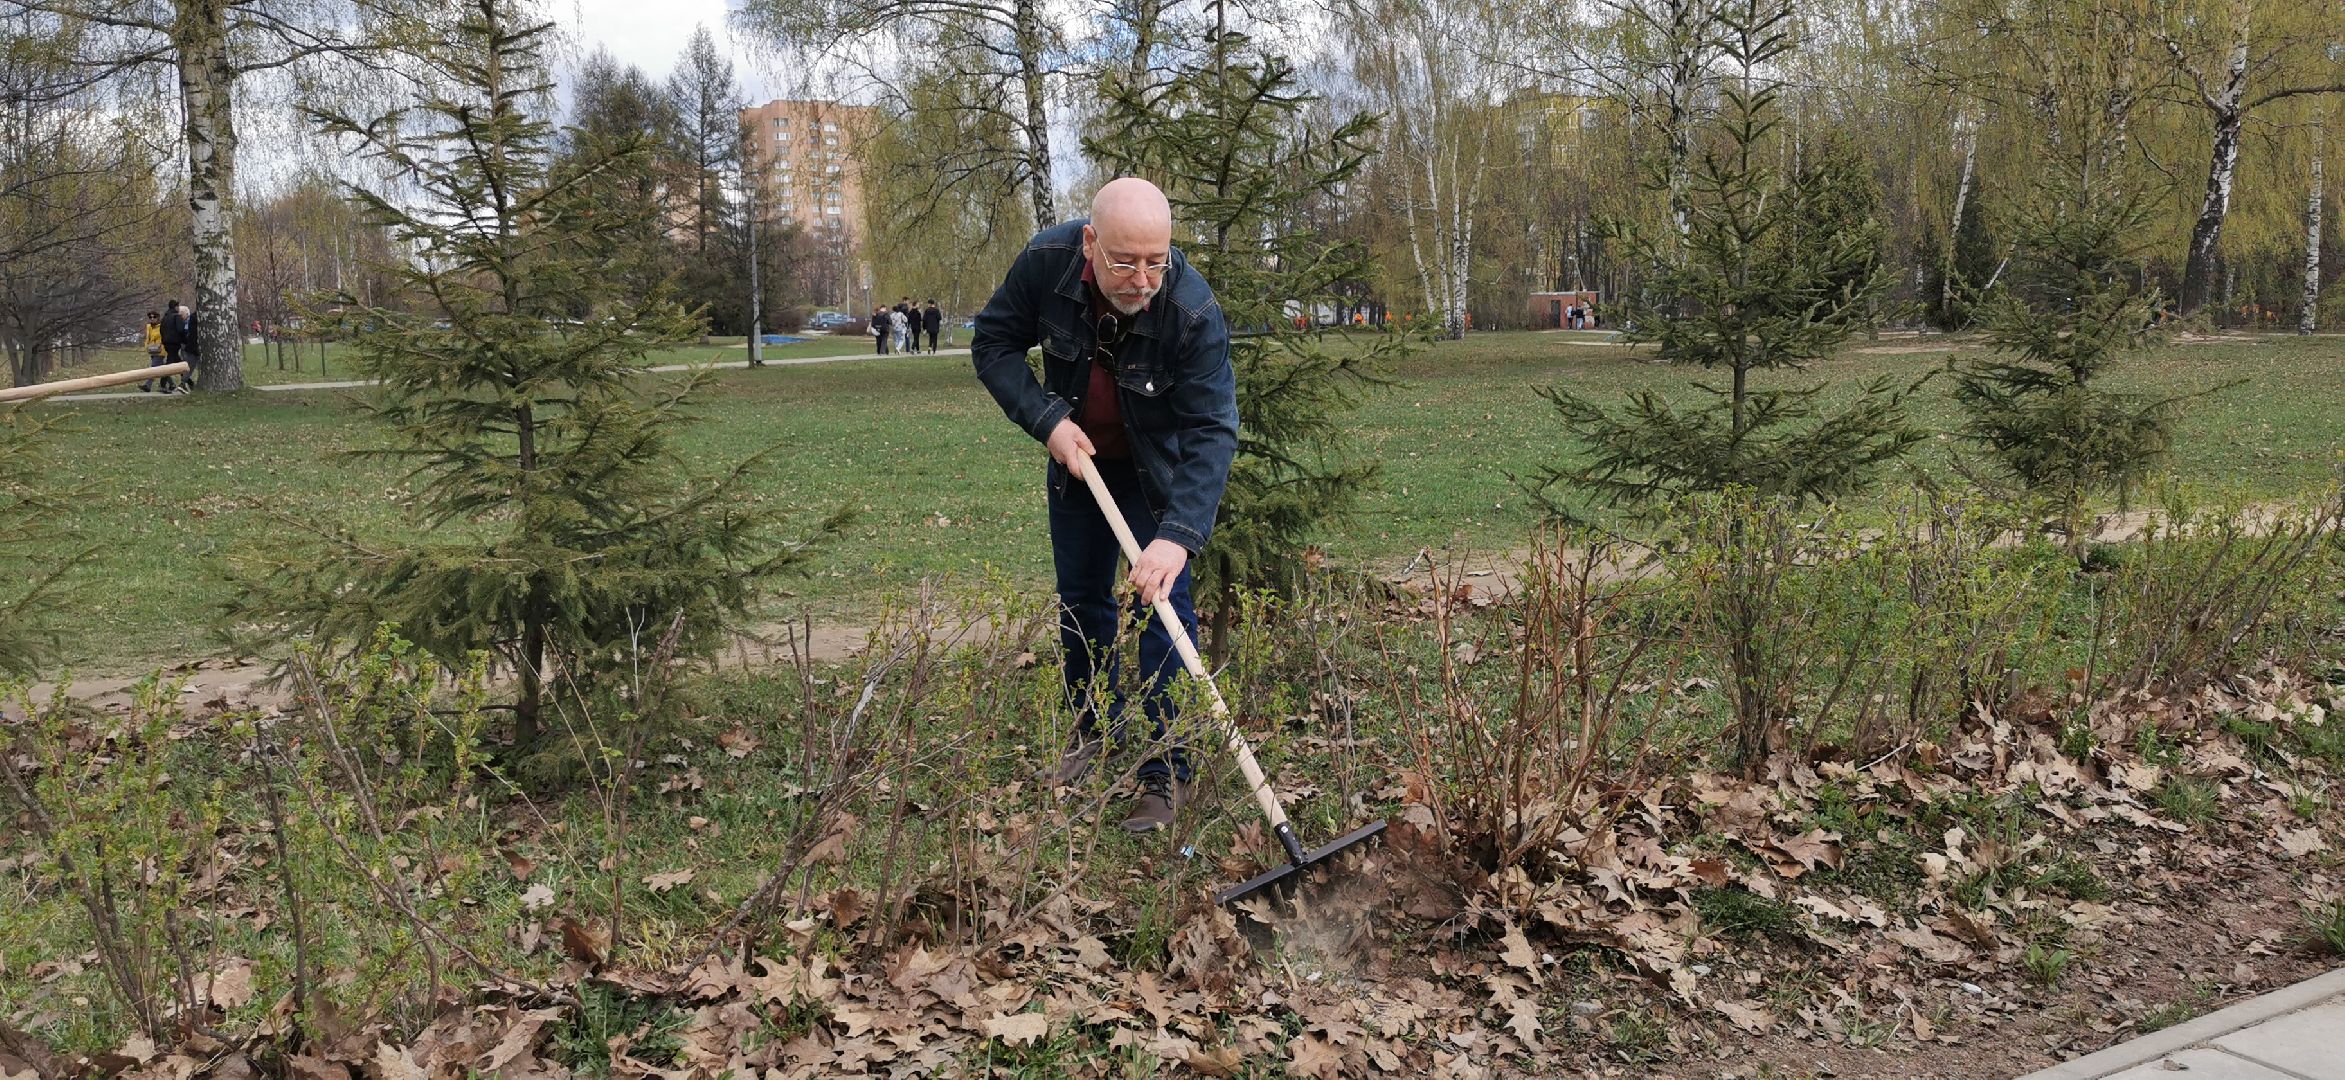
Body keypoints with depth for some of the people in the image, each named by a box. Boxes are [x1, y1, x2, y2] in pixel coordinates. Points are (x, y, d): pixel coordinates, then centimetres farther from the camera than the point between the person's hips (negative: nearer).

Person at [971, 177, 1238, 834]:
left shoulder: (1194, 311, -35)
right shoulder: (1047, 261, -26)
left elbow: (1212, 430, -37)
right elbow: (993, 343, -11)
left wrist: (1179, 534, -49)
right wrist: (1046, 420, -26)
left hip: (1159, 471, -3)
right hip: (1077, 455, 4)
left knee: (1161, 606, -10)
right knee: (1080, 600, 14)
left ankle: (1168, 772, -1)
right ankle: (1096, 730, 35)